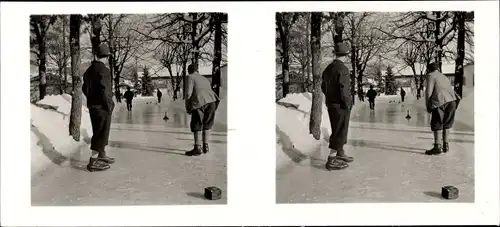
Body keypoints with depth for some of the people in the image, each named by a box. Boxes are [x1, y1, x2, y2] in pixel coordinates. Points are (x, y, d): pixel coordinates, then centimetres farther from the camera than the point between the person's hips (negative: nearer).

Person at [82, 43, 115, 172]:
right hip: (102, 106, -9)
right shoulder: (103, 70, -18)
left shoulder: (89, 70, 10)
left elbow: (85, 88, 16)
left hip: (92, 105, 9)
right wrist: (109, 105, -14)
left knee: (99, 132, 20)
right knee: (101, 133, -2)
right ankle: (93, 162, -1)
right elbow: (104, 90, -23)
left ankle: (102, 156, 34)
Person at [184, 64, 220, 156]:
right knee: (207, 125, 18)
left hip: (199, 103, -6)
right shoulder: (205, 79, 28)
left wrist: (187, 107, 5)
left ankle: (197, 148, 5)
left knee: (196, 125, 6)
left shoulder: (191, 77, 9)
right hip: (211, 101, 6)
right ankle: (206, 147, 20)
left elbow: (188, 93, -3)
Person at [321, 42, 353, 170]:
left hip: (331, 104, 9)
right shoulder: (342, 69, -18)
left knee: (339, 130, 20)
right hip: (341, 106, -9)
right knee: (340, 132, -2)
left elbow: (324, 87, 15)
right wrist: (348, 104, -13)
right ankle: (331, 161, 1)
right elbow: (344, 90, -22)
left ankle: (340, 155, 34)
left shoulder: (328, 68, 8)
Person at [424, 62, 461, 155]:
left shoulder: (431, 76, 7)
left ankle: (437, 147, -4)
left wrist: (428, 106, 2)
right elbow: (451, 91, 24)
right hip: (452, 101, 7)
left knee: (437, 124, -1)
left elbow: (428, 91, -3)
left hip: (440, 102, -7)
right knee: (447, 124, 18)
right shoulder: (445, 78, 29)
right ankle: (445, 145, 21)